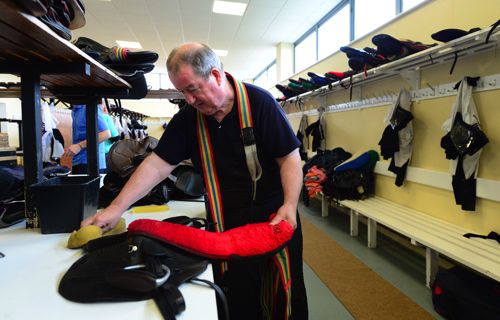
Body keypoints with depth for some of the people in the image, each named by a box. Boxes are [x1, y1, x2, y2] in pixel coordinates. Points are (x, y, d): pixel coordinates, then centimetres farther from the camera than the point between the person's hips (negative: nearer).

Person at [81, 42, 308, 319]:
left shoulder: (259, 102, -11)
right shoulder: (187, 118, 0)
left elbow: (289, 157, -10)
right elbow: (157, 164, -4)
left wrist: (290, 205, -22)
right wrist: (116, 208, -11)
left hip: (274, 217, -2)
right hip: (225, 223, 3)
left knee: (285, 297, 9)